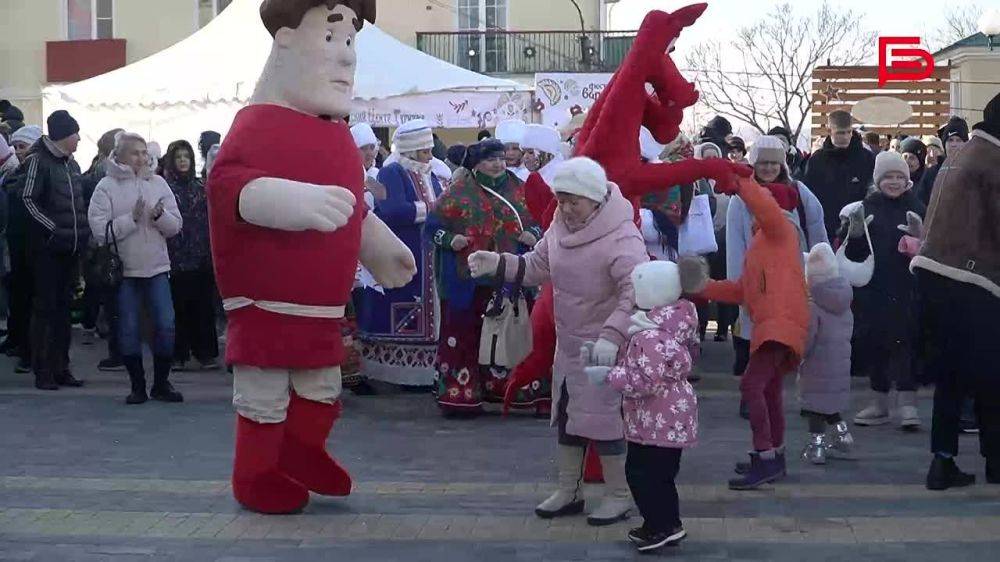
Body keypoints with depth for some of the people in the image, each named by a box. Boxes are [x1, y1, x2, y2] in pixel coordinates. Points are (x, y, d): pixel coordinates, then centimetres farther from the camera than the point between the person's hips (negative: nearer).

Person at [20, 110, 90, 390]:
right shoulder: (38, 160, -7)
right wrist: (53, 229, -16)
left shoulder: (72, 164, 16)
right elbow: (28, 199, -12)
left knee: (63, 307, 10)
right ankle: (43, 371, 1)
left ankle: (61, 368, 16)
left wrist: (83, 231, 10)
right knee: (45, 308, -3)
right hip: (47, 248, -7)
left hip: (71, 248, 7)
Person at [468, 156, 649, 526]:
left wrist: (612, 335, -46)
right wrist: (498, 263, -8)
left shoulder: (621, 238, -25)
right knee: (567, 416, 18)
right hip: (569, 343, 8)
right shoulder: (561, 226, 1)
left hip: (606, 349, -8)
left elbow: (637, 290, -35)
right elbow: (538, 266, 9)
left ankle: (619, 496, 18)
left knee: (603, 421, 0)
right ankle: (568, 492, 33)